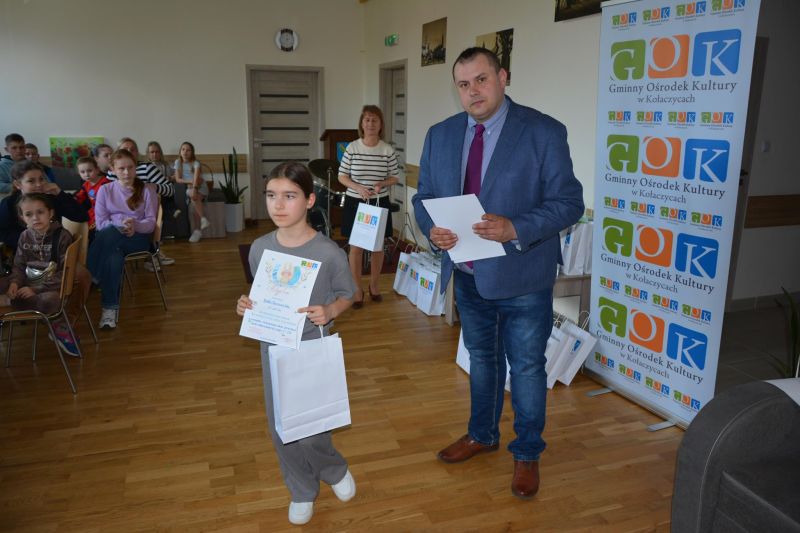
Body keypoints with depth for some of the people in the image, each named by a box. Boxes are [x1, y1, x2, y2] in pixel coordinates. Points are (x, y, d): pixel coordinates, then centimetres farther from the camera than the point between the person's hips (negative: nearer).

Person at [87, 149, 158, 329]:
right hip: (111, 240, 1)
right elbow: (100, 223, 1)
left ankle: (90, 278, -28)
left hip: (139, 238, -1)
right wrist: (121, 225, -20)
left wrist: (135, 225, -24)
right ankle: (110, 307, -32)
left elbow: (151, 222, -1)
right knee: (114, 258, -38)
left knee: (109, 233, -36)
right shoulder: (105, 190, 9)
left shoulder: (147, 190, 5)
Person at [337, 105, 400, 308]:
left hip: (380, 203, 1)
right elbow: (342, 176, -2)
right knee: (355, 247, 4)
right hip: (355, 203, -1)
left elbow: (394, 177, 3)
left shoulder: (388, 151, -4)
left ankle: (374, 285, 31)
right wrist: (358, 188, -19)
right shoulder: (352, 148, -6)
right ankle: (357, 289, 18)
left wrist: (382, 184, -18)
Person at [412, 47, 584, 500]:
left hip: (522, 279, -4)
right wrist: (432, 228, -15)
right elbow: (424, 196, 7)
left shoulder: (544, 132, -12)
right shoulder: (440, 135, 3)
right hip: (469, 276, 5)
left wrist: (515, 229, -29)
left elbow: (569, 202, -14)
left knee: (527, 368, 11)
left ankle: (527, 454, 34)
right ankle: (482, 435, 45)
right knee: (482, 358, 23)